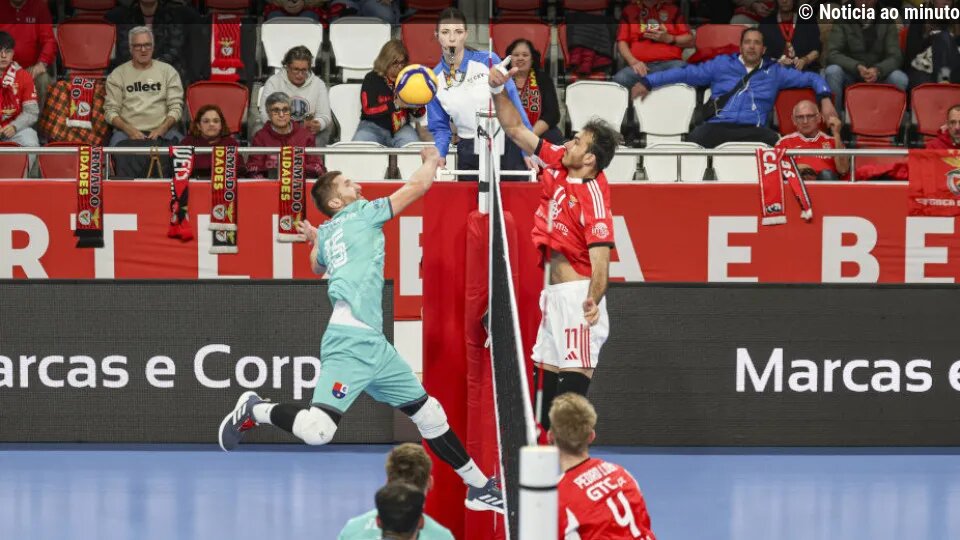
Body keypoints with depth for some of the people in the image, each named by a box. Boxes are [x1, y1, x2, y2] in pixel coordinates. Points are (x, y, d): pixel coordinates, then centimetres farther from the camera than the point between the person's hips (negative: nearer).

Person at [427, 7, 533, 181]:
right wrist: (440, 155, -13)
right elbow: (440, 127, 6)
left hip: (506, 145, -2)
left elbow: (513, 103, -6)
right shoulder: (434, 79, 0)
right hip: (469, 152, 2)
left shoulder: (488, 61, -9)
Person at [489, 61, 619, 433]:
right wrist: (498, 91, 1)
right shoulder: (557, 162, 3)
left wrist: (594, 299, -41)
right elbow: (516, 130, 13)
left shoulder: (594, 198, -21)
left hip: (577, 293, -10)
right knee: (546, 374, 12)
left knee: (574, 377, -15)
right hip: (555, 291, 10)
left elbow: (600, 256, -28)